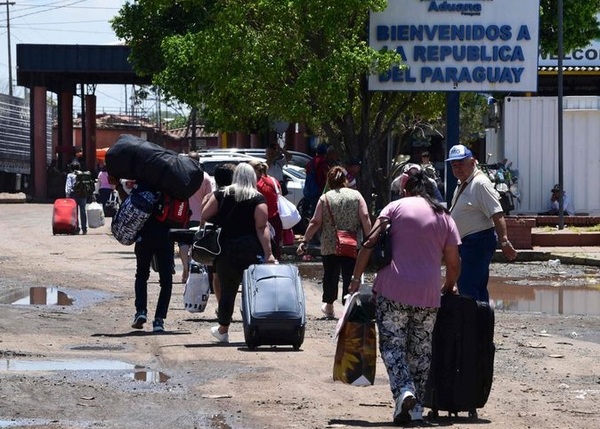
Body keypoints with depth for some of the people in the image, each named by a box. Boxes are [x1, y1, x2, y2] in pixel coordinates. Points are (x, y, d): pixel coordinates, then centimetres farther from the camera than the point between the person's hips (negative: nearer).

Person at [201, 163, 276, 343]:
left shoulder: (221, 194, 4)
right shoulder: (258, 199, -3)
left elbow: (204, 216, -2)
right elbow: (261, 227, -12)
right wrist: (268, 253, -16)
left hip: (226, 249, 2)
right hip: (252, 251, -2)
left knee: (227, 290, 12)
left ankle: (223, 330, 23)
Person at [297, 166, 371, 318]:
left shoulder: (325, 198, 0)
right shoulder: (356, 195, 1)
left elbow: (315, 223, -2)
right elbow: (365, 218, -5)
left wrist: (305, 241, 3)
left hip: (329, 246, 1)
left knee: (330, 275, 14)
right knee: (350, 276, 3)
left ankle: (329, 307, 24)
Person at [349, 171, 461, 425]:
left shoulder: (396, 207, 5)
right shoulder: (444, 217, 11)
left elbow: (370, 244, -4)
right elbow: (453, 263, 10)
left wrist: (356, 279, 0)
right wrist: (449, 287, 28)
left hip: (392, 291, -2)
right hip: (428, 294, 2)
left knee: (392, 345, 3)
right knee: (421, 351, 12)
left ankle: (404, 390, -19)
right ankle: (417, 408, 11)